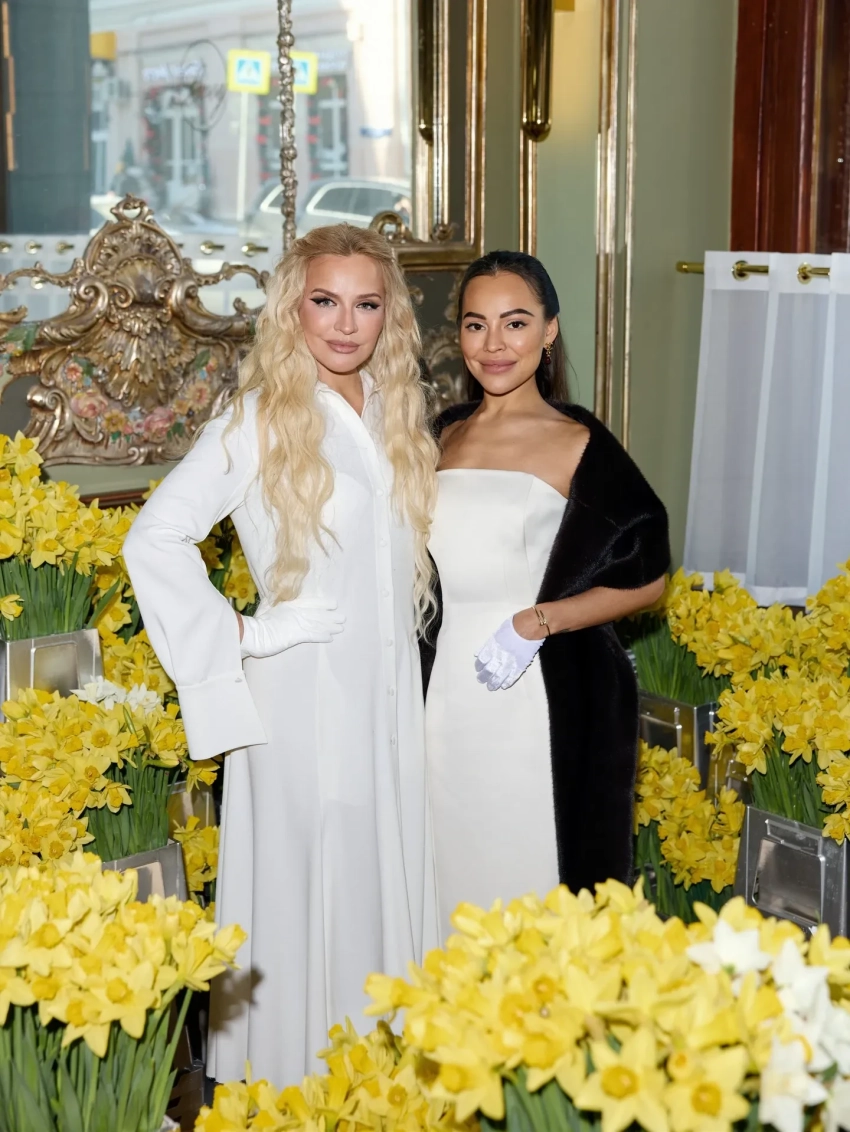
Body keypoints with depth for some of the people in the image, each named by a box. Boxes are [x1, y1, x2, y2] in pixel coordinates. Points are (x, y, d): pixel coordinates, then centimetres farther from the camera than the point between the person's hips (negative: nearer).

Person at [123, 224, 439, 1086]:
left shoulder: (395, 410, 8)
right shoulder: (261, 418, -11)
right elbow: (155, 539, -16)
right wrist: (229, 640, -13)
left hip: (389, 689, 6)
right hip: (305, 691, -6)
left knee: (387, 877, 13)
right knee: (305, 880, 3)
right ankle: (292, 1076, 19)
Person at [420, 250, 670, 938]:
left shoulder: (577, 443, -7)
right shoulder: (445, 435, 9)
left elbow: (646, 578, -7)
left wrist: (536, 623, -17)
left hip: (541, 694, -5)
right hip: (446, 691, 5)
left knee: (531, 870, 3)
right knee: (456, 867, 14)